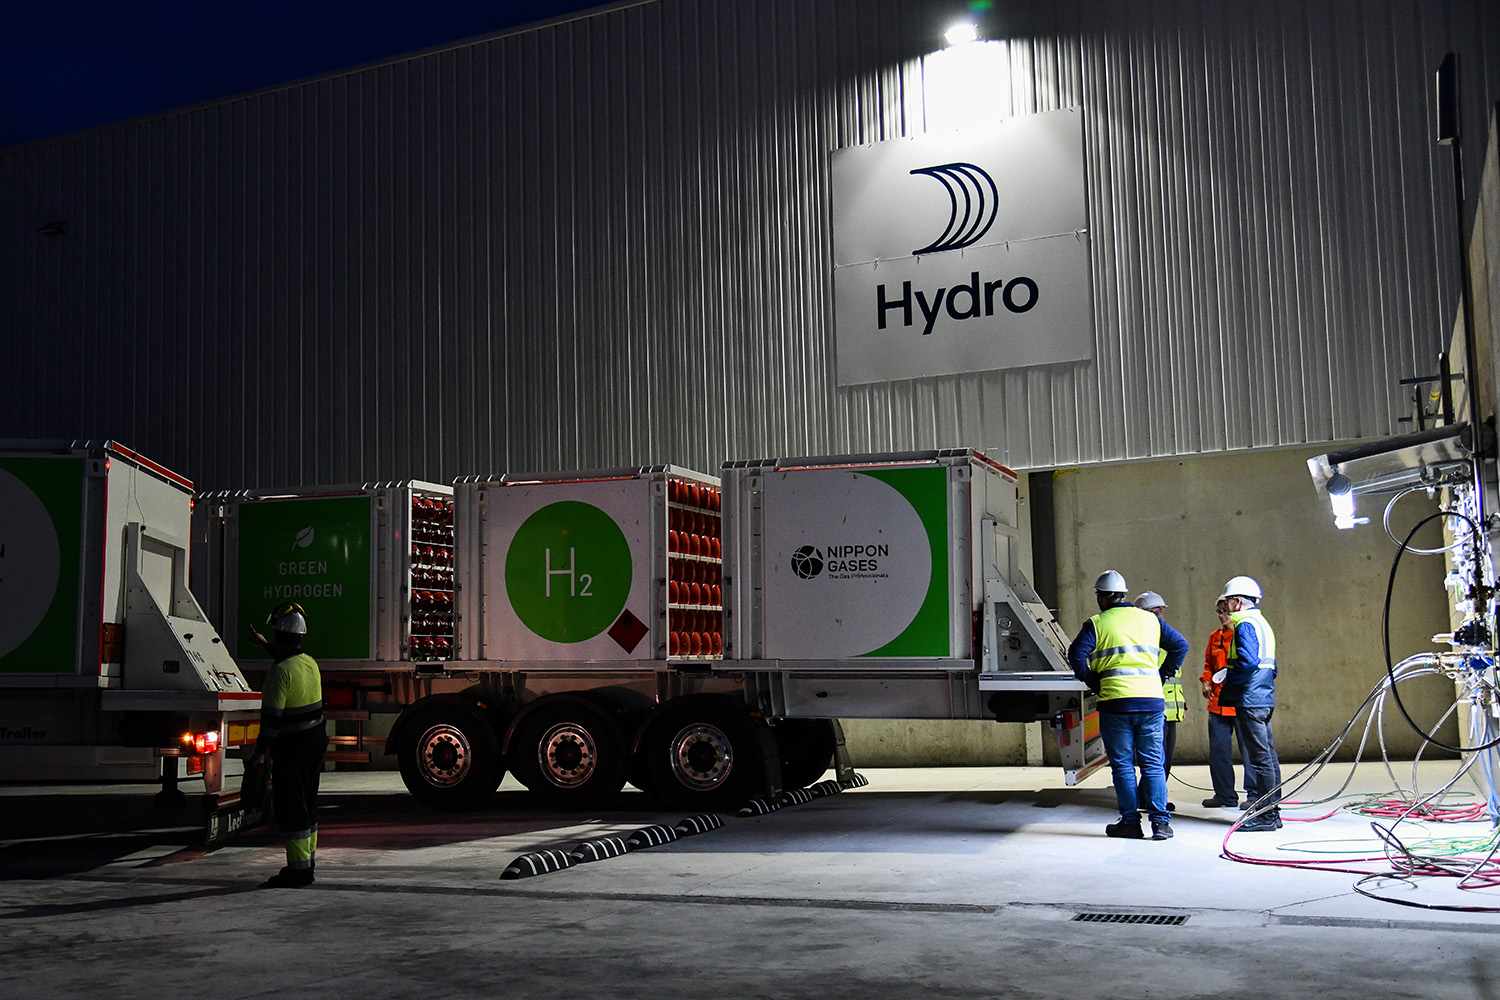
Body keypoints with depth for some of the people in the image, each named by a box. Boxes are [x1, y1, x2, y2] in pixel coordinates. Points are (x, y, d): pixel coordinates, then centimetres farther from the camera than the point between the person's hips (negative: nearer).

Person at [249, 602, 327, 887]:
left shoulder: (280, 672, -19)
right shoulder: (310, 662, 6)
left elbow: (272, 717, -20)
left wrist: (260, 751, -13)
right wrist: (265, 645, 41)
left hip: (292, 746, -9)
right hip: (316, 739, 9)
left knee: (290, 807, -3)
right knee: (307, 802, 18)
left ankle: (298, 868, -3)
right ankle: (308, 858, 29)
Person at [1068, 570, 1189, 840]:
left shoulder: (1096, 624, 1)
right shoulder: (1150, 620, 13)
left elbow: (1076, 655, -9)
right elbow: (1180, 646, 14)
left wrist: (1093, 682, 3)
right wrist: (1160, 675, 16)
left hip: (1115, 702, -3)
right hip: (1151, 700, 3)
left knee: (1122, 764, 5)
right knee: (1153, 763, 6)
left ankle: (1130, 821, 6)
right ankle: (1160, 822, 0)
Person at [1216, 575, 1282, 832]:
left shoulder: (1245, 625, -11)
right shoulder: (1262, 623, 20)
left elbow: (1248, 661, -25)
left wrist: (1228, 680, -12)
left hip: (1249, 701, -10)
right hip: (1264, 699, 10)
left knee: (1259, 756, -7)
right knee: (1267, 755, 11)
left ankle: (1266, 815, -5)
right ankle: (1272, 812, 16)